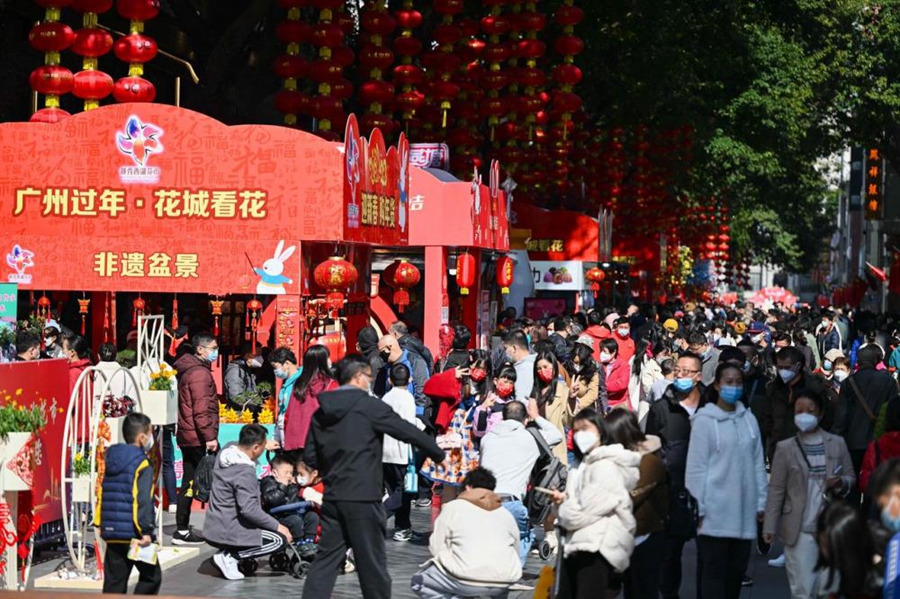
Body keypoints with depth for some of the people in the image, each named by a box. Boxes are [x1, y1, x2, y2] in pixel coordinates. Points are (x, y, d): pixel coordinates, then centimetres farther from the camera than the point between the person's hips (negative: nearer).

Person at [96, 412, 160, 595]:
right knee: (151, 577, 7)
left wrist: (100, 525, 20)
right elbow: (142, 501, -20)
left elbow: (101, 496, 15)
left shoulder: (111, 462, 13)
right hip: (134, 536, -7)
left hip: (112, 534, 7)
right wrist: (146, 531, -21)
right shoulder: (142, 466, -11)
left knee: (114, 582, 9)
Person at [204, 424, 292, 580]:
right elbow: (249, 509, -28)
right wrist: (277, 526, -20)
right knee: (280, 539, -9)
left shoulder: (228, 449, -1)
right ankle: (229, 557, -10)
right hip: (228, 531, -9)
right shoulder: (245, 472, -25)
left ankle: (227, 552, 9)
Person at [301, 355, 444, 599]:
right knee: (371, 563, 4)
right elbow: (408, 432, -6)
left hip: (332, 496, 6)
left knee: (326, 558, 7)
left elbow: (310, 456, 11)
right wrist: (439, 454, 7)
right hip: (363, 497, -6)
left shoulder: (321, 412, 9)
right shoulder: (370, 406, -8)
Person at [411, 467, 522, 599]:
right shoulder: (506, 514, 18)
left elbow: (436, 548, 6)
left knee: (419, 580, 20)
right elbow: (516, 551, 20)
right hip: (503, 582, 5)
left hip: (466, 578, -5)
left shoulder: (453, 508, 8)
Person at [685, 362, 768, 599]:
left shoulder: (748, 419, 8)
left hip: (744, 510, 4)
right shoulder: (704, 420, -4)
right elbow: (696, 467, -5)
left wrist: (761, 501, 7)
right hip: (716, 510, -4)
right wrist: (700, 508, -8)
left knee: (737, 569, 10)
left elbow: (758, 463, 10)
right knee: (714, 570, -1)